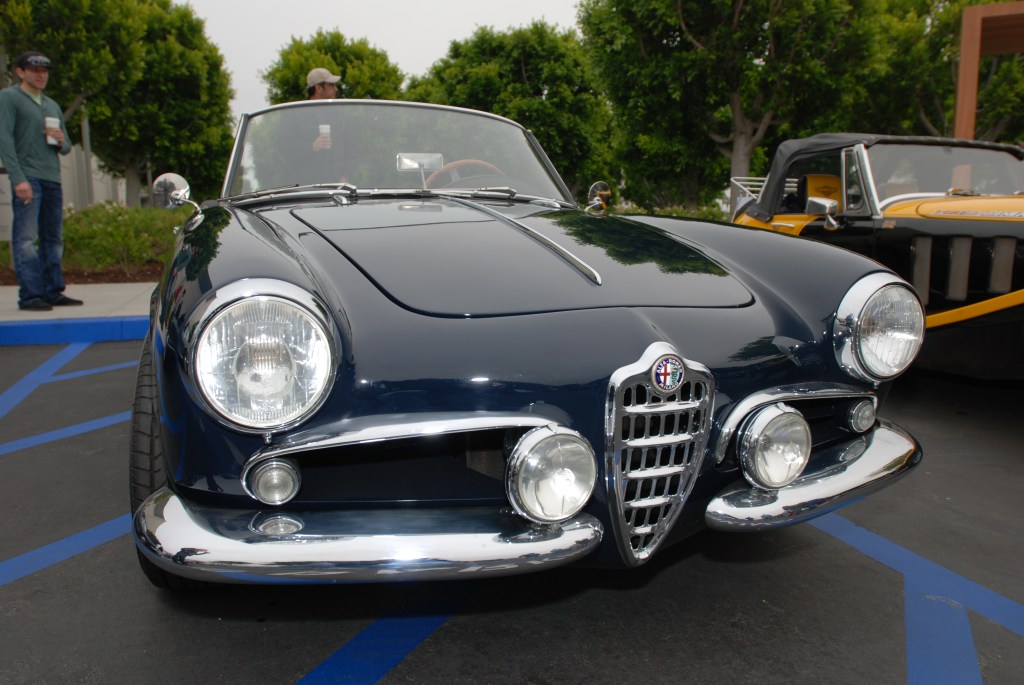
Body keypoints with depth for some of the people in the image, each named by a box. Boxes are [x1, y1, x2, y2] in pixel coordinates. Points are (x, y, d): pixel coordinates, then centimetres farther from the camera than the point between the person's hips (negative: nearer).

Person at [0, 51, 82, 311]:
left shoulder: (53, 105, 24)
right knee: (26, 238, -10)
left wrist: (61, 141, 0)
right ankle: (29, 295, -12)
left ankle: (53, 291, 11)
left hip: (52, 179, 7)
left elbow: (66, 146, 26)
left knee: (54, 239, 6)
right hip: (28, 178, -7)